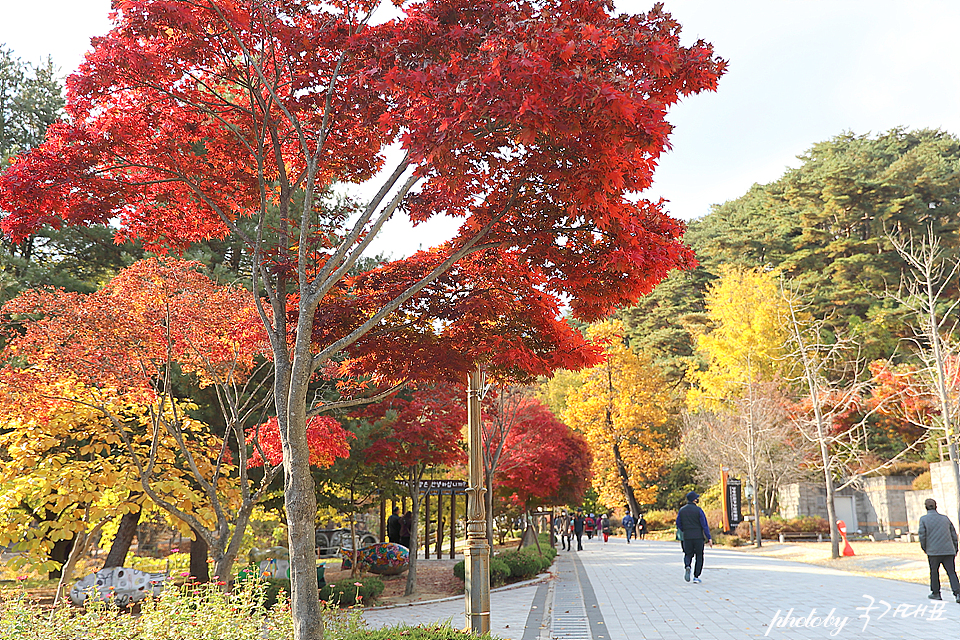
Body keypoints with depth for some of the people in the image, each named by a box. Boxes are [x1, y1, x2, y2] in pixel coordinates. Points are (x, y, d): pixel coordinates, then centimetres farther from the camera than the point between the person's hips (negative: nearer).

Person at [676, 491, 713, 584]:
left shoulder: (681, 510, 3)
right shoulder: (698, 510, -8)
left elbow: (679, 524, 8)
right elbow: (705, 525, -9)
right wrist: (709, 538, -6)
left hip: (687, 537, 3)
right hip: (699, 537, -3)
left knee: (688, 554, 15)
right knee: (699, 556, 9)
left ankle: (687, 566, -16)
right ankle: (696, 577, 6)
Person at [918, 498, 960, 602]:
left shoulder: (923, 519, 1)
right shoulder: (945, 518, 12)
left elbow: (922, 536, -6)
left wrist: (924, 549, 9)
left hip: (933, 551, -3)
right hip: (949, 550, 3)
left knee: (934, 572, 12)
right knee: (951, 572, 2)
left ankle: (936, 593, 20)